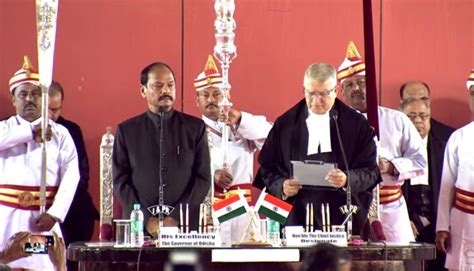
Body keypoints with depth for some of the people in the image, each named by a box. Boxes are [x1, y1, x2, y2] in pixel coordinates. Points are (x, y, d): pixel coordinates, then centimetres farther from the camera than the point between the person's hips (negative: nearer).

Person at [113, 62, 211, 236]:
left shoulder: (195, 128, 7)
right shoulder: (126, 130, 7)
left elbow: (203, 179, 4)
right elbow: (120, 181, 4)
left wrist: (176, 218, -6)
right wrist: (147, 219, -7)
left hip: (184, 227, 0)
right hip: (138, 228, 0)